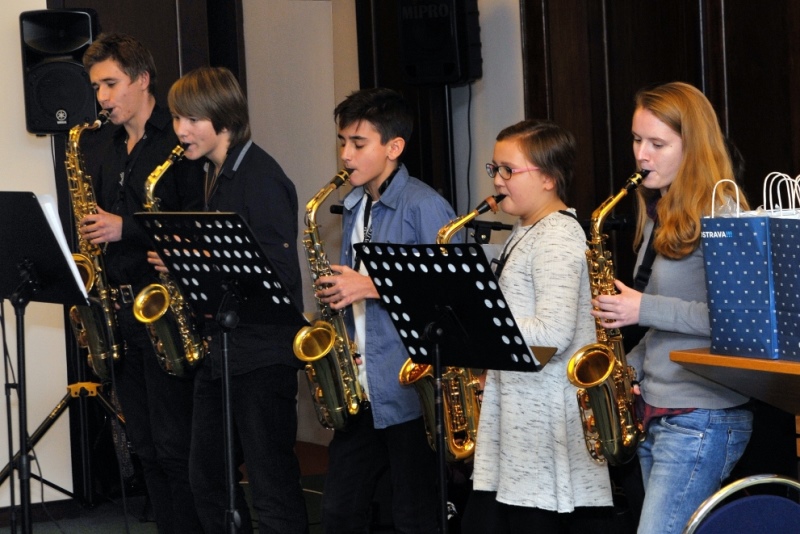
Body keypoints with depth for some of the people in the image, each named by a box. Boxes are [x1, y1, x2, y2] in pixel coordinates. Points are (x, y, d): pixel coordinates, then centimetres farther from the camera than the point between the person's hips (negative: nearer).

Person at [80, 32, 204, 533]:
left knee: (174, 445, -7)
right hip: (121, 310, 8)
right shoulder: (111, 156, 18)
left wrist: (126, 229, -18)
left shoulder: (178, 144, -7)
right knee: (147, 447, 10)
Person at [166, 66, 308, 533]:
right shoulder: (214, 176, 14)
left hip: (262, 350, -9)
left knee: (273, 484, -4)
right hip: (218, 345, 10)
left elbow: (279, 270, -21)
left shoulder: (259, 176, -14)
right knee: (208, 481, 14)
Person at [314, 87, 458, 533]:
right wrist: (338, 293, 3)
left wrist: (372, 287, -20)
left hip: (410, 390, -8)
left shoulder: (425, 207, -12)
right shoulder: (354, 208, 14)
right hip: (359, 387, 8)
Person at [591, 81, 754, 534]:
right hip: (657, 412, 9)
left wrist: (644, 308, -18)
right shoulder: (661, 215, 15)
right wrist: (630, 367, 7)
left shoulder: (717, 212, -12)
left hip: (702, 419, -9)